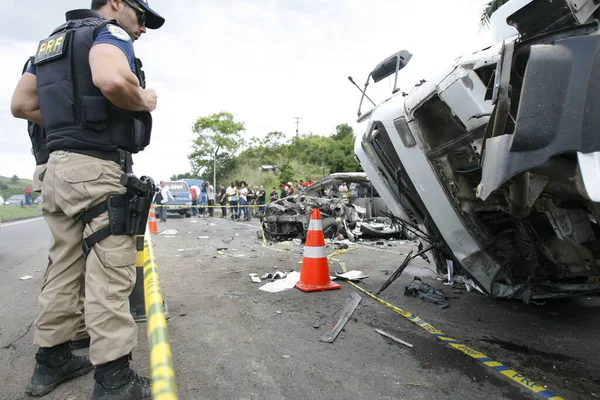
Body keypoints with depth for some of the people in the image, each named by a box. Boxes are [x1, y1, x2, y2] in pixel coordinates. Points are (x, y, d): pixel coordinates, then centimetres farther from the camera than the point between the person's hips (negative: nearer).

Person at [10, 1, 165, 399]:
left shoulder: (53, 41, 24)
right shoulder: (108, 32, -2)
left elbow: (20, 104, 22)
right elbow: (112, 81, -26)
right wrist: (143, 103, -7)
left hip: (59, 166, 9)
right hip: (99, 169, -9)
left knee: (64, 268, 14)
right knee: (110, 275, -7)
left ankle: (52, 361, 25)